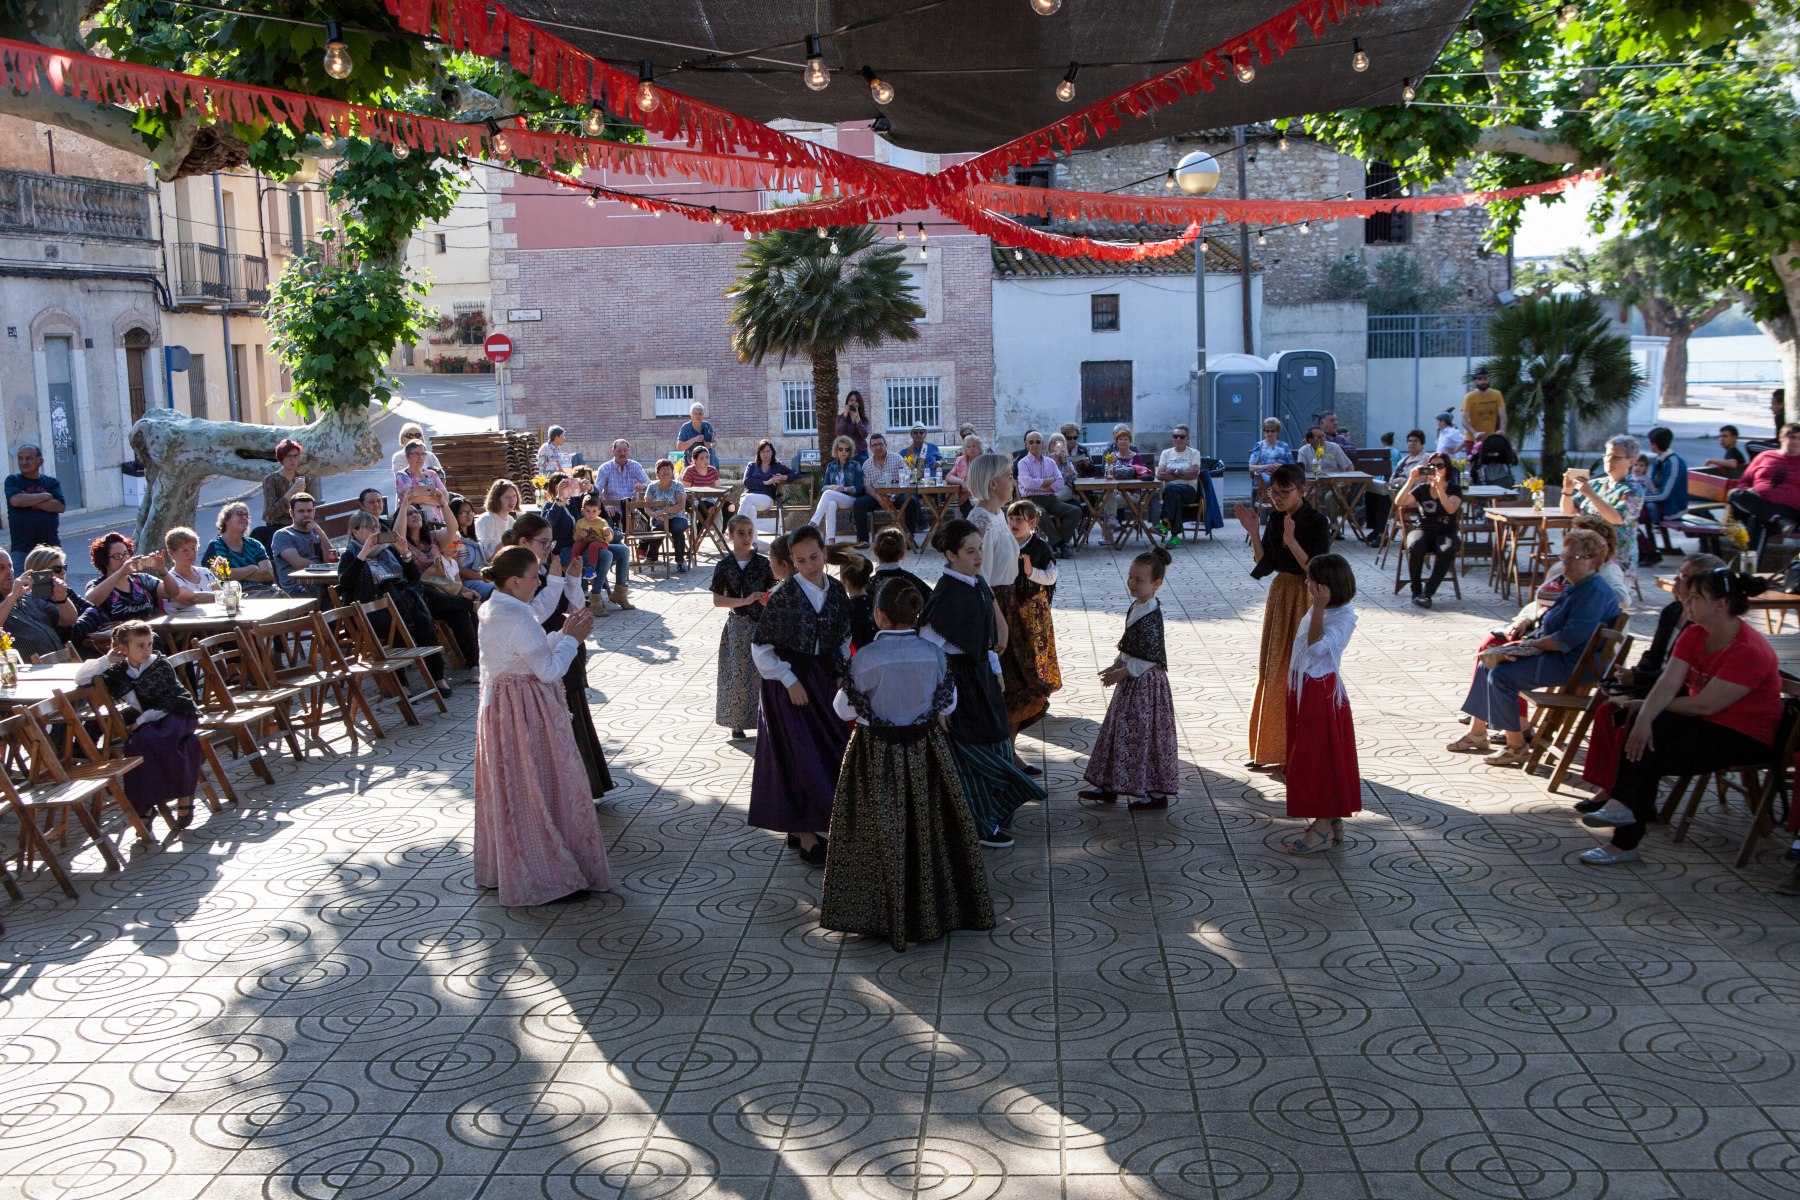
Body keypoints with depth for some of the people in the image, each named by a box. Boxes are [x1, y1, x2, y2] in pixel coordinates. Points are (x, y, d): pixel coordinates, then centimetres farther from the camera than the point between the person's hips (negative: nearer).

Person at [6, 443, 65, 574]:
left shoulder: (52, 483, 11)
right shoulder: (12, 481, 6)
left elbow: (60, 506, -5)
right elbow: (16, 500, -14)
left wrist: (30, 501, -9)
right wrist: (46, 496, -5)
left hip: (51, 547, 2)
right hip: (22, 549, -2)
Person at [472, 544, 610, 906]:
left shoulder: (491, 610, 7)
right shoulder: (517, 619, -23)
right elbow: (549, 670, -22)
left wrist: (563, 633, 7)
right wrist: (572, 639, -10)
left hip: (498, 707, 10)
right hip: (526, 713, -10)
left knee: (508, 790, 19)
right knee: (539, 790, -1)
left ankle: (501, 869, 31)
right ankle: (548, 878, 8)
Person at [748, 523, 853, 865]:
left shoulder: (836, 590, 1)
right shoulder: (783, 594, -14)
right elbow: (760, 646, -11)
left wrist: (841, 674, 1)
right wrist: (789, 681, -15)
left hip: (825, 680, 6)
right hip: (791, 681, -6)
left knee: (830, 752, 10)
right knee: (800, 754, -2)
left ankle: (804, 828, 25)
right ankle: (806, 837, 7)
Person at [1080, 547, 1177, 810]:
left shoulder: (1151, 615, -21)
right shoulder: (1136, 607, 8)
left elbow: (1150, 657, -22)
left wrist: (1122, 673, -17)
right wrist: (1116, 665, 7)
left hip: (1145, 683, -10)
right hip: (1132, 680, 10)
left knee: (1146, 735, -3)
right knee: (1118, 729, 14)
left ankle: (1158, 793, 8)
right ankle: (1109, 787, 23)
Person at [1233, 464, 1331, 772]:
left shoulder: (1317, 522, -14)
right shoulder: (1276, 519, 6)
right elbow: (1265, 564, 4)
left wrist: (1291, 540, -30)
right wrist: (1253, 532, -7)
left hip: (1306, 601, -7)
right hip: (1280, 596, 7)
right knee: (1273, 672, 10)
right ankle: (1273, 749, 20)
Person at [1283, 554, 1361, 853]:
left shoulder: (1344, 616, -18)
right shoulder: (1318, 609, 8)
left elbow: (1317, 647, -31)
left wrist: (1318, 609, -33)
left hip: (1322, 691, -9)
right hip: (1304, 690, 9)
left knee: (1322, 757, -2)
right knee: (1308, 757, 14)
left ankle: (1323, 827, 7)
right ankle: (1332, 821, 24)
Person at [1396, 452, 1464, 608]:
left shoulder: (1454, 489, 6)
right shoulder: (1422, 488, 11)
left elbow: (1451, 509, -17)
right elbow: (1399, 502, -7)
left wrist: (1439, 486, -26)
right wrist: (1411, 480, -16)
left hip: (1446, 532, -1)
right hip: (1423, 530, 1)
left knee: (1447, 550, -37)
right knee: (1415, 546, -36)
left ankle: (1427, 593, -31)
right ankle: (1416, 591, -20)